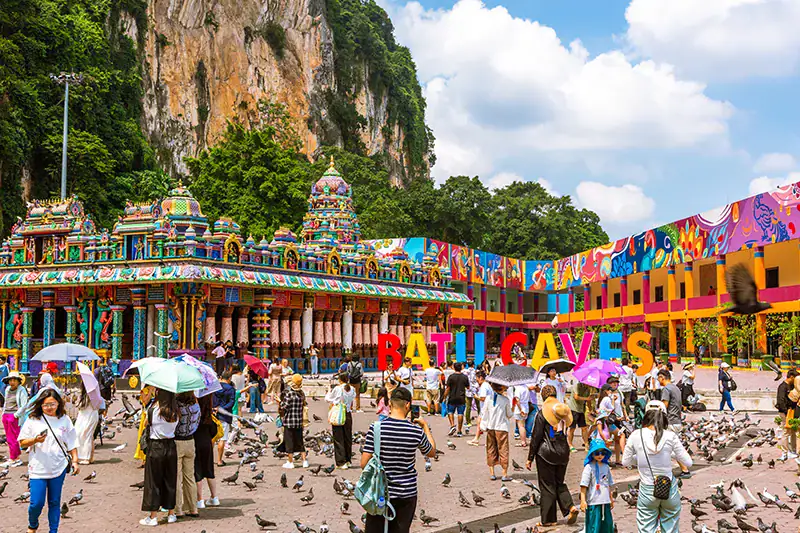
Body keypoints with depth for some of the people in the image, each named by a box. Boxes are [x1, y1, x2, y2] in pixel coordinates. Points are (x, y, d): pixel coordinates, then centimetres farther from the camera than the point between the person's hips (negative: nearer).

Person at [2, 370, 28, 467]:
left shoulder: (21, 390, -8)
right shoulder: (7, 389, 14)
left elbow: (24, 405, -13)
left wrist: (15, 415, -15)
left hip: (14, 416, -8)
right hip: (5, 415, 8)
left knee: (13, 438, -5)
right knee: (9, 438, 9)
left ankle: (12, 459, 0)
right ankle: (17, 457, 15)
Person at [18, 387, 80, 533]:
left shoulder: (64, 420, 1)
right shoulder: (33, 420, -4)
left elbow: (72, 443, 8)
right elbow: (21, 443, 0)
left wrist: (75, 461, 2)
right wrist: (35, 440, -18)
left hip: (58, 469, 1)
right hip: (38, 469, -1)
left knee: (54, 503, 9)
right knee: (37, 503, -1)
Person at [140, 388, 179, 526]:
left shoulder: (153, 410, -14)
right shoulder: (176, 412, -4)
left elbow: (148, 424, -5)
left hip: (156, 447, -4)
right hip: (171, 446, 4)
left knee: (153, 481, 5)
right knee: (170, 480, 13)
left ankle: (153, 517, 8)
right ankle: (171, 514, 21)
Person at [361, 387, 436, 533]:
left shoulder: (376, 428, -13)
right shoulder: (416, 431, -10)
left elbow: (364, 463, -13)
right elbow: (432, 452, 10)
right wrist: (425, 426, 20)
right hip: (407, 494, 1)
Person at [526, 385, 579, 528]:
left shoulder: (542, 413, -11)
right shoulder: (564, 411, 4)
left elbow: (536, 437, -10)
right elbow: (565, 433, 12)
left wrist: (530, 458, -5)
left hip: (546, 453, -5)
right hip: (563, 452, 5)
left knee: (547, 486, 3)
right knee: (559, 483, 19)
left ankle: (549, 519, 8)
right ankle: (570, 507, -1)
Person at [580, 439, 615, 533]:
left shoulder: (606, 467, 9)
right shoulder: (589, 467, -9)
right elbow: (583, 485, -11)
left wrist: (611, 499, 23)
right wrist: (583, 500, -15)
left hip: (605, 502, 6)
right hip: (593, 503, -6)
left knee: (607, 524, 11)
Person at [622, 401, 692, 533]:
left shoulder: (636, 435, -11)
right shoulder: (670, 436, -12)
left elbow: (625, 461, 0)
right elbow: (688, 463, -5)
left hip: (647, 491, 0)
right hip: (670, 490, 0)